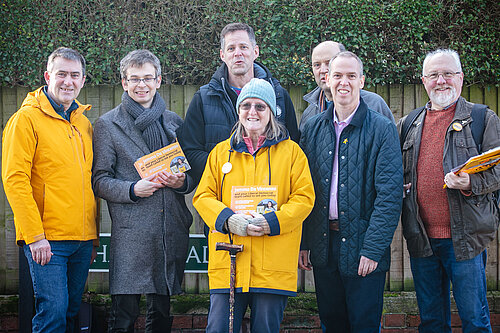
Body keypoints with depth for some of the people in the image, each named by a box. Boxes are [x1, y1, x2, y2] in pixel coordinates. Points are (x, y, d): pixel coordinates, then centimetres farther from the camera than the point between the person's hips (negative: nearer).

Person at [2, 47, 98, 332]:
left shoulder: (84, 124, 15)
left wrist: (93, 236, 16)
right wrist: (35, 235, -16)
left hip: (82, 240, 6)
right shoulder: (27, 119, -6)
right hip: (46, 239, -6)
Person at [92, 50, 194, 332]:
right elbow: (100, 180, 1)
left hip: (173, 231, 4)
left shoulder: (174, 122, 15)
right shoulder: (108, 125, 4)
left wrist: (182, 182, -3)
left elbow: (194, 170, 19)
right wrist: (132, 190, -16)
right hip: (131, 232, -4)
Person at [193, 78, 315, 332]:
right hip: (227, 262, 1)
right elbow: (203, 196, 10)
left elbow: (304, 197, 2)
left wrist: (273, 221, -14)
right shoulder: (221, 152, 15)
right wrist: (227, 219, -11)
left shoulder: (291, 151, 9)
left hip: (273, 265, -1)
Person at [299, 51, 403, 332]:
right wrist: (302, 243, 3)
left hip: (361, 246, -4)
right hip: (323, 246, 4)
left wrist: (373, 249, -17)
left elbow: (390, 194, -11)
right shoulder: (313, 129, 8)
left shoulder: (382, 129, -6)